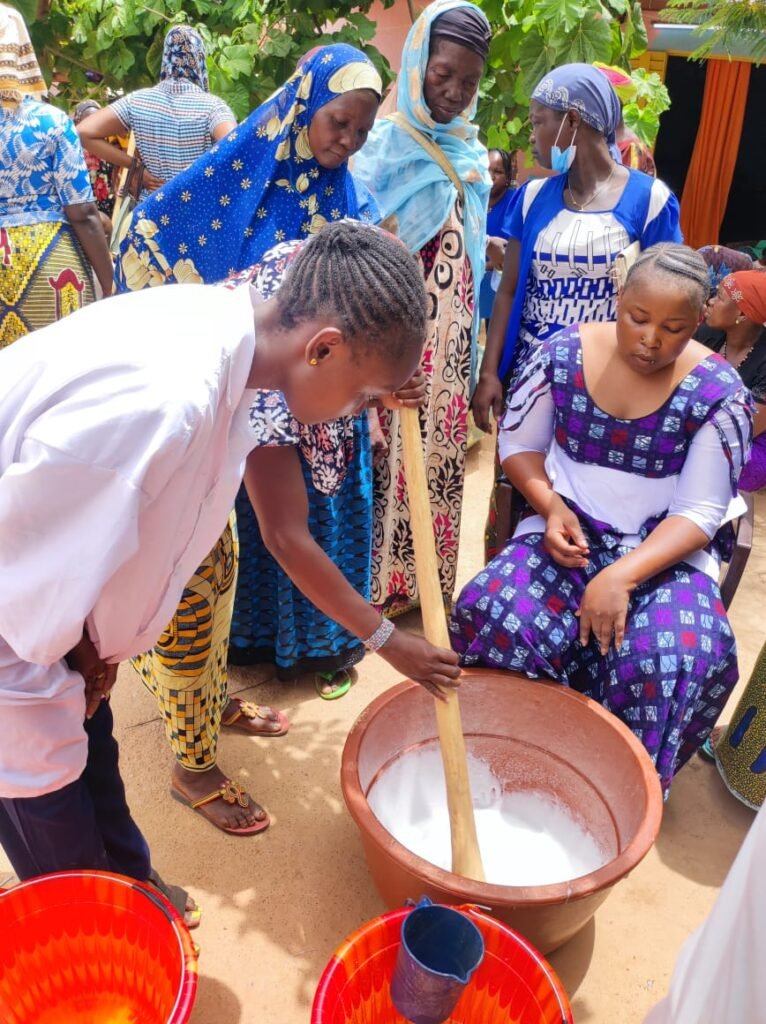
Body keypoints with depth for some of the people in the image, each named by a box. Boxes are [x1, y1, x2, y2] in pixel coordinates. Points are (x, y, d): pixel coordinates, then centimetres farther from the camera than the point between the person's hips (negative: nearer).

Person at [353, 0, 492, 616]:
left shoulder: (472, 155, 12)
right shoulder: (387, 143, -4)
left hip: (451, 339, 5)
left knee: (441, 452, 10)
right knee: (390, 452, -1)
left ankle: (428, 582, 24)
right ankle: (381, 584, 14)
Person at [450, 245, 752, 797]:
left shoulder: (718, 393, -11)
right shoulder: (563, 353, -6)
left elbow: (698, 514, -10)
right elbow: (519, 444, 5)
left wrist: (623, 575, -26)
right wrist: (551, 507, -14)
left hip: (666, 547, -1)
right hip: (569, 531, 1)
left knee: (676, 658, -29)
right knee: (493, 613, -27)